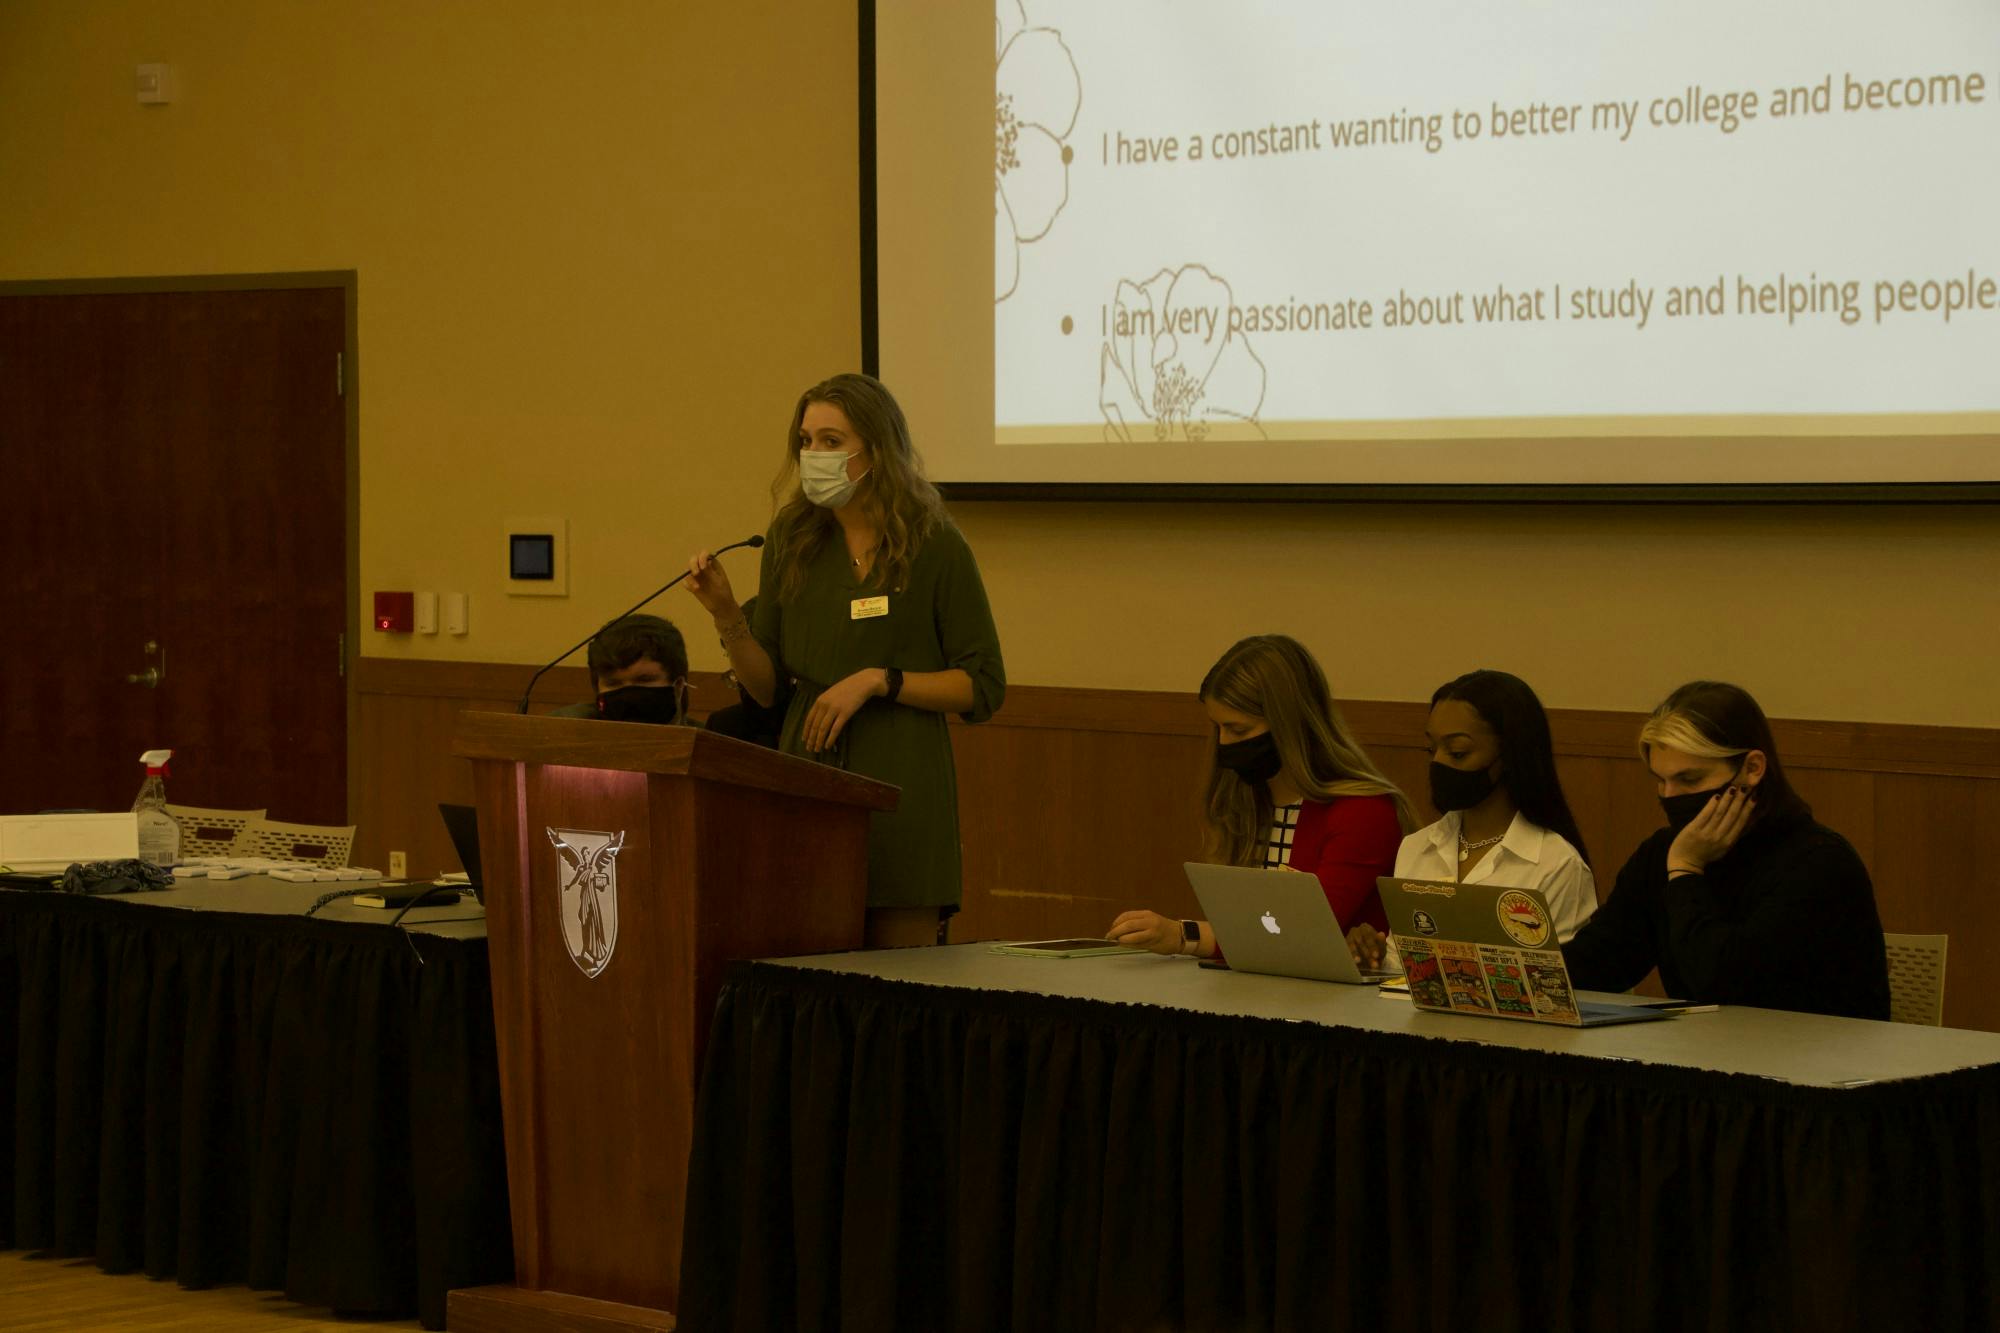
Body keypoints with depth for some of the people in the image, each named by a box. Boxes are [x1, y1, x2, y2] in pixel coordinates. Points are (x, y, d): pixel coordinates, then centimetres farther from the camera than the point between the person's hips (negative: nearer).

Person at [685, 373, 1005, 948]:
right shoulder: (793, 539, 8)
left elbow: (983, 688, -2)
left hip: (901, 780, -4)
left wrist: (878, 681, -12)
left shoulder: (933, 545, -4)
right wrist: (727, 616, -5)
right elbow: (767, 688, 12)